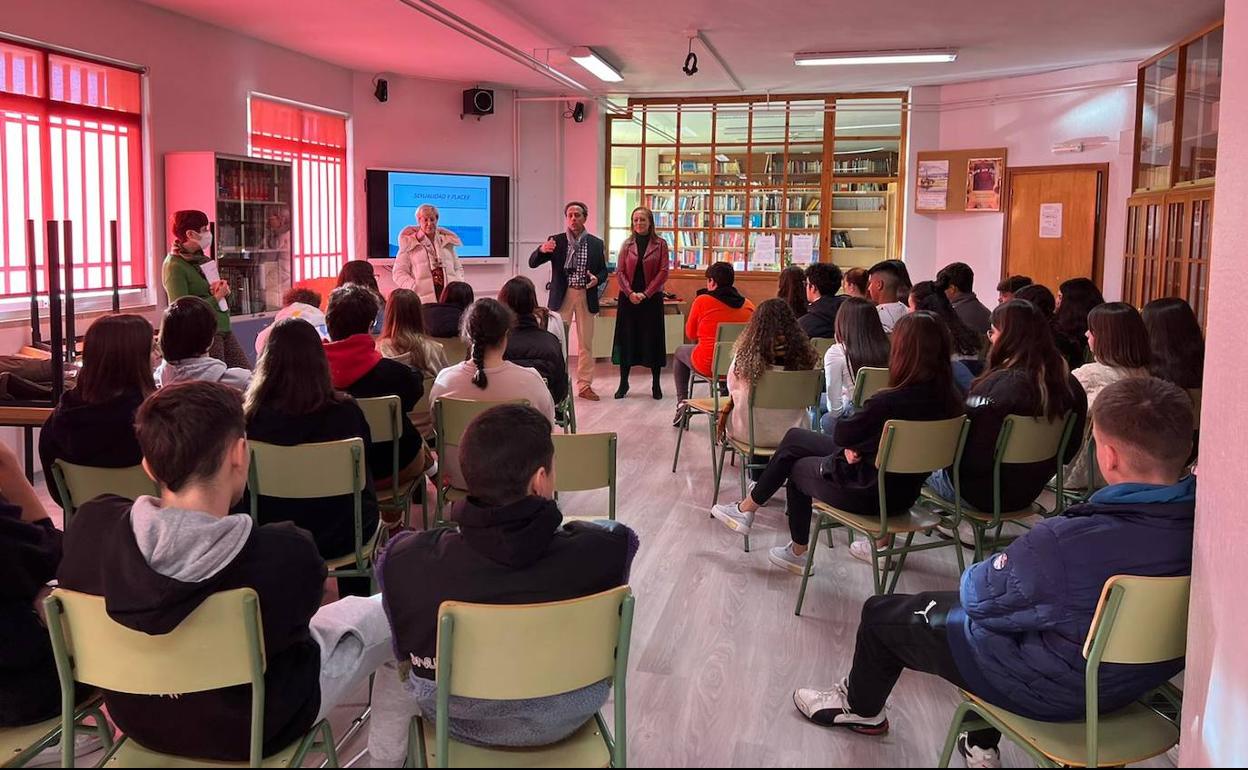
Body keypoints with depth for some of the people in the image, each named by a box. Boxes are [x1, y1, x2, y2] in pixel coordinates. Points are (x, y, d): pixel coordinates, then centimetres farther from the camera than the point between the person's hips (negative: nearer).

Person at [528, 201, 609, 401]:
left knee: (586, 343, 6)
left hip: (586, 296, 1)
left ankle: (584, 385, 15)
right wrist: (542, 250, -24)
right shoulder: (555, 241, 2)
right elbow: (532, 263, -2)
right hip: (562, 295, -1)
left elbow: (603, 271, 10)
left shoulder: (596, 244, 6)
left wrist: (597, 279, -13)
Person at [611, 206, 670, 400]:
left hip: (652, 298, -2)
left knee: (653, 339, 2)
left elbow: (663, 272, -4)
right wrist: (630, 293, -12)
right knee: (626, 338, 4)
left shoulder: (660, 244, 2)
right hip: (628, 298, 2)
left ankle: (656, 384, 11)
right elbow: (619, 271, 2)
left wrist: (646, 293, -12)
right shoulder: (627, 244, 7)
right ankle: (623, 383, 13)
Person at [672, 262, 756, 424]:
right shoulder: (748, 305, 0)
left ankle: (682, 402, 20)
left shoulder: (702, 301, -9)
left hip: (708, 365, -3)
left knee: (680, 352, 28)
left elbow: (690, 333, 3)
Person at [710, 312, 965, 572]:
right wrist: (855, 446, -9)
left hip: (870, 495, -7)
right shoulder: (950, 399, -10)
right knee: (795, 438, 19)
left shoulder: (888, 402, -31)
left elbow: (841, 434, -13)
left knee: (798, 468, 24)